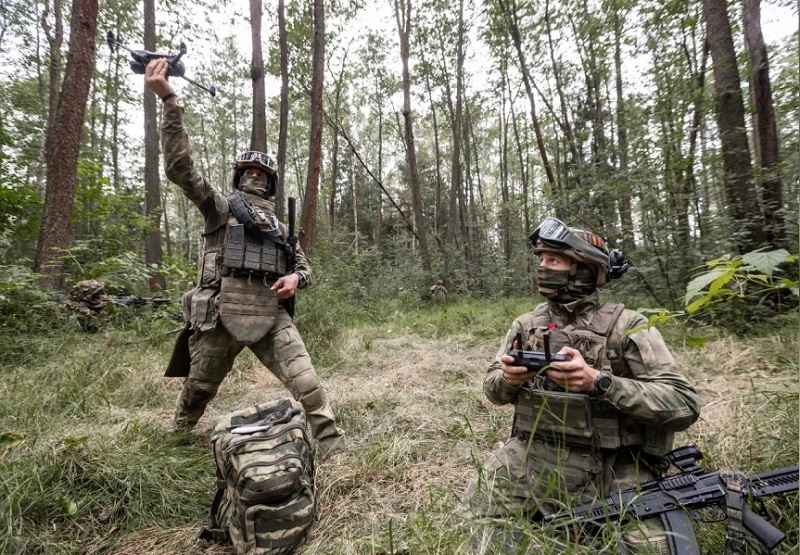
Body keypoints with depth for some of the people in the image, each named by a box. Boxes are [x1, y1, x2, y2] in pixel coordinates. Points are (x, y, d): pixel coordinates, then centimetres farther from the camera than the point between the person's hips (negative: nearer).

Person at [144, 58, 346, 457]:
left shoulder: (281, 227, 20)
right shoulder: (220, 206, 8)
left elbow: (305, 267, 24)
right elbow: (180, 167, -6)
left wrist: (296, 278, -2)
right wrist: (168, 99, -13)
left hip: (271, 317, 2)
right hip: (220, 316, -2)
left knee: (308, 386, -10)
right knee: (197, 392, 17)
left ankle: (336, 456, 0)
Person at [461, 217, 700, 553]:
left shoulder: (626, 326, -9)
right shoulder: (526, 325, 2)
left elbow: (684, 404, -15)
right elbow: (492, 388, 8)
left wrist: (599, 382, -27)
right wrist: (509, 379, -16)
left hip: (614, 465, -2)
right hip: (536, 453, 3)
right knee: (479, 510, -11)